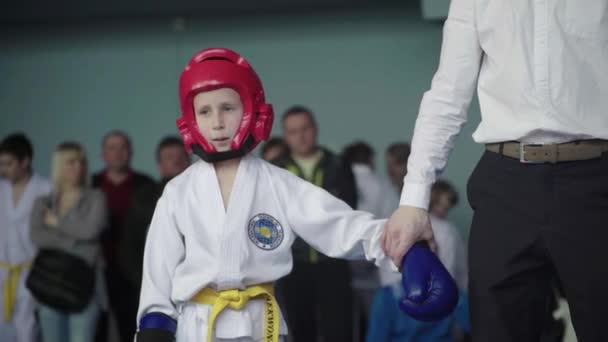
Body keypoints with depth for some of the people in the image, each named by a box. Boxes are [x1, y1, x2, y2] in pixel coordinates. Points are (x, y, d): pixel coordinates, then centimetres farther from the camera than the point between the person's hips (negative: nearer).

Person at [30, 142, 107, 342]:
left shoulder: (95, 198, 6)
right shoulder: (43, 203, 12)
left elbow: (91, 229, -11)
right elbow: (37, 236, -5)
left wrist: (56, 222, -1)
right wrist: (75, 242, -12)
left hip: (85, 284, -3)